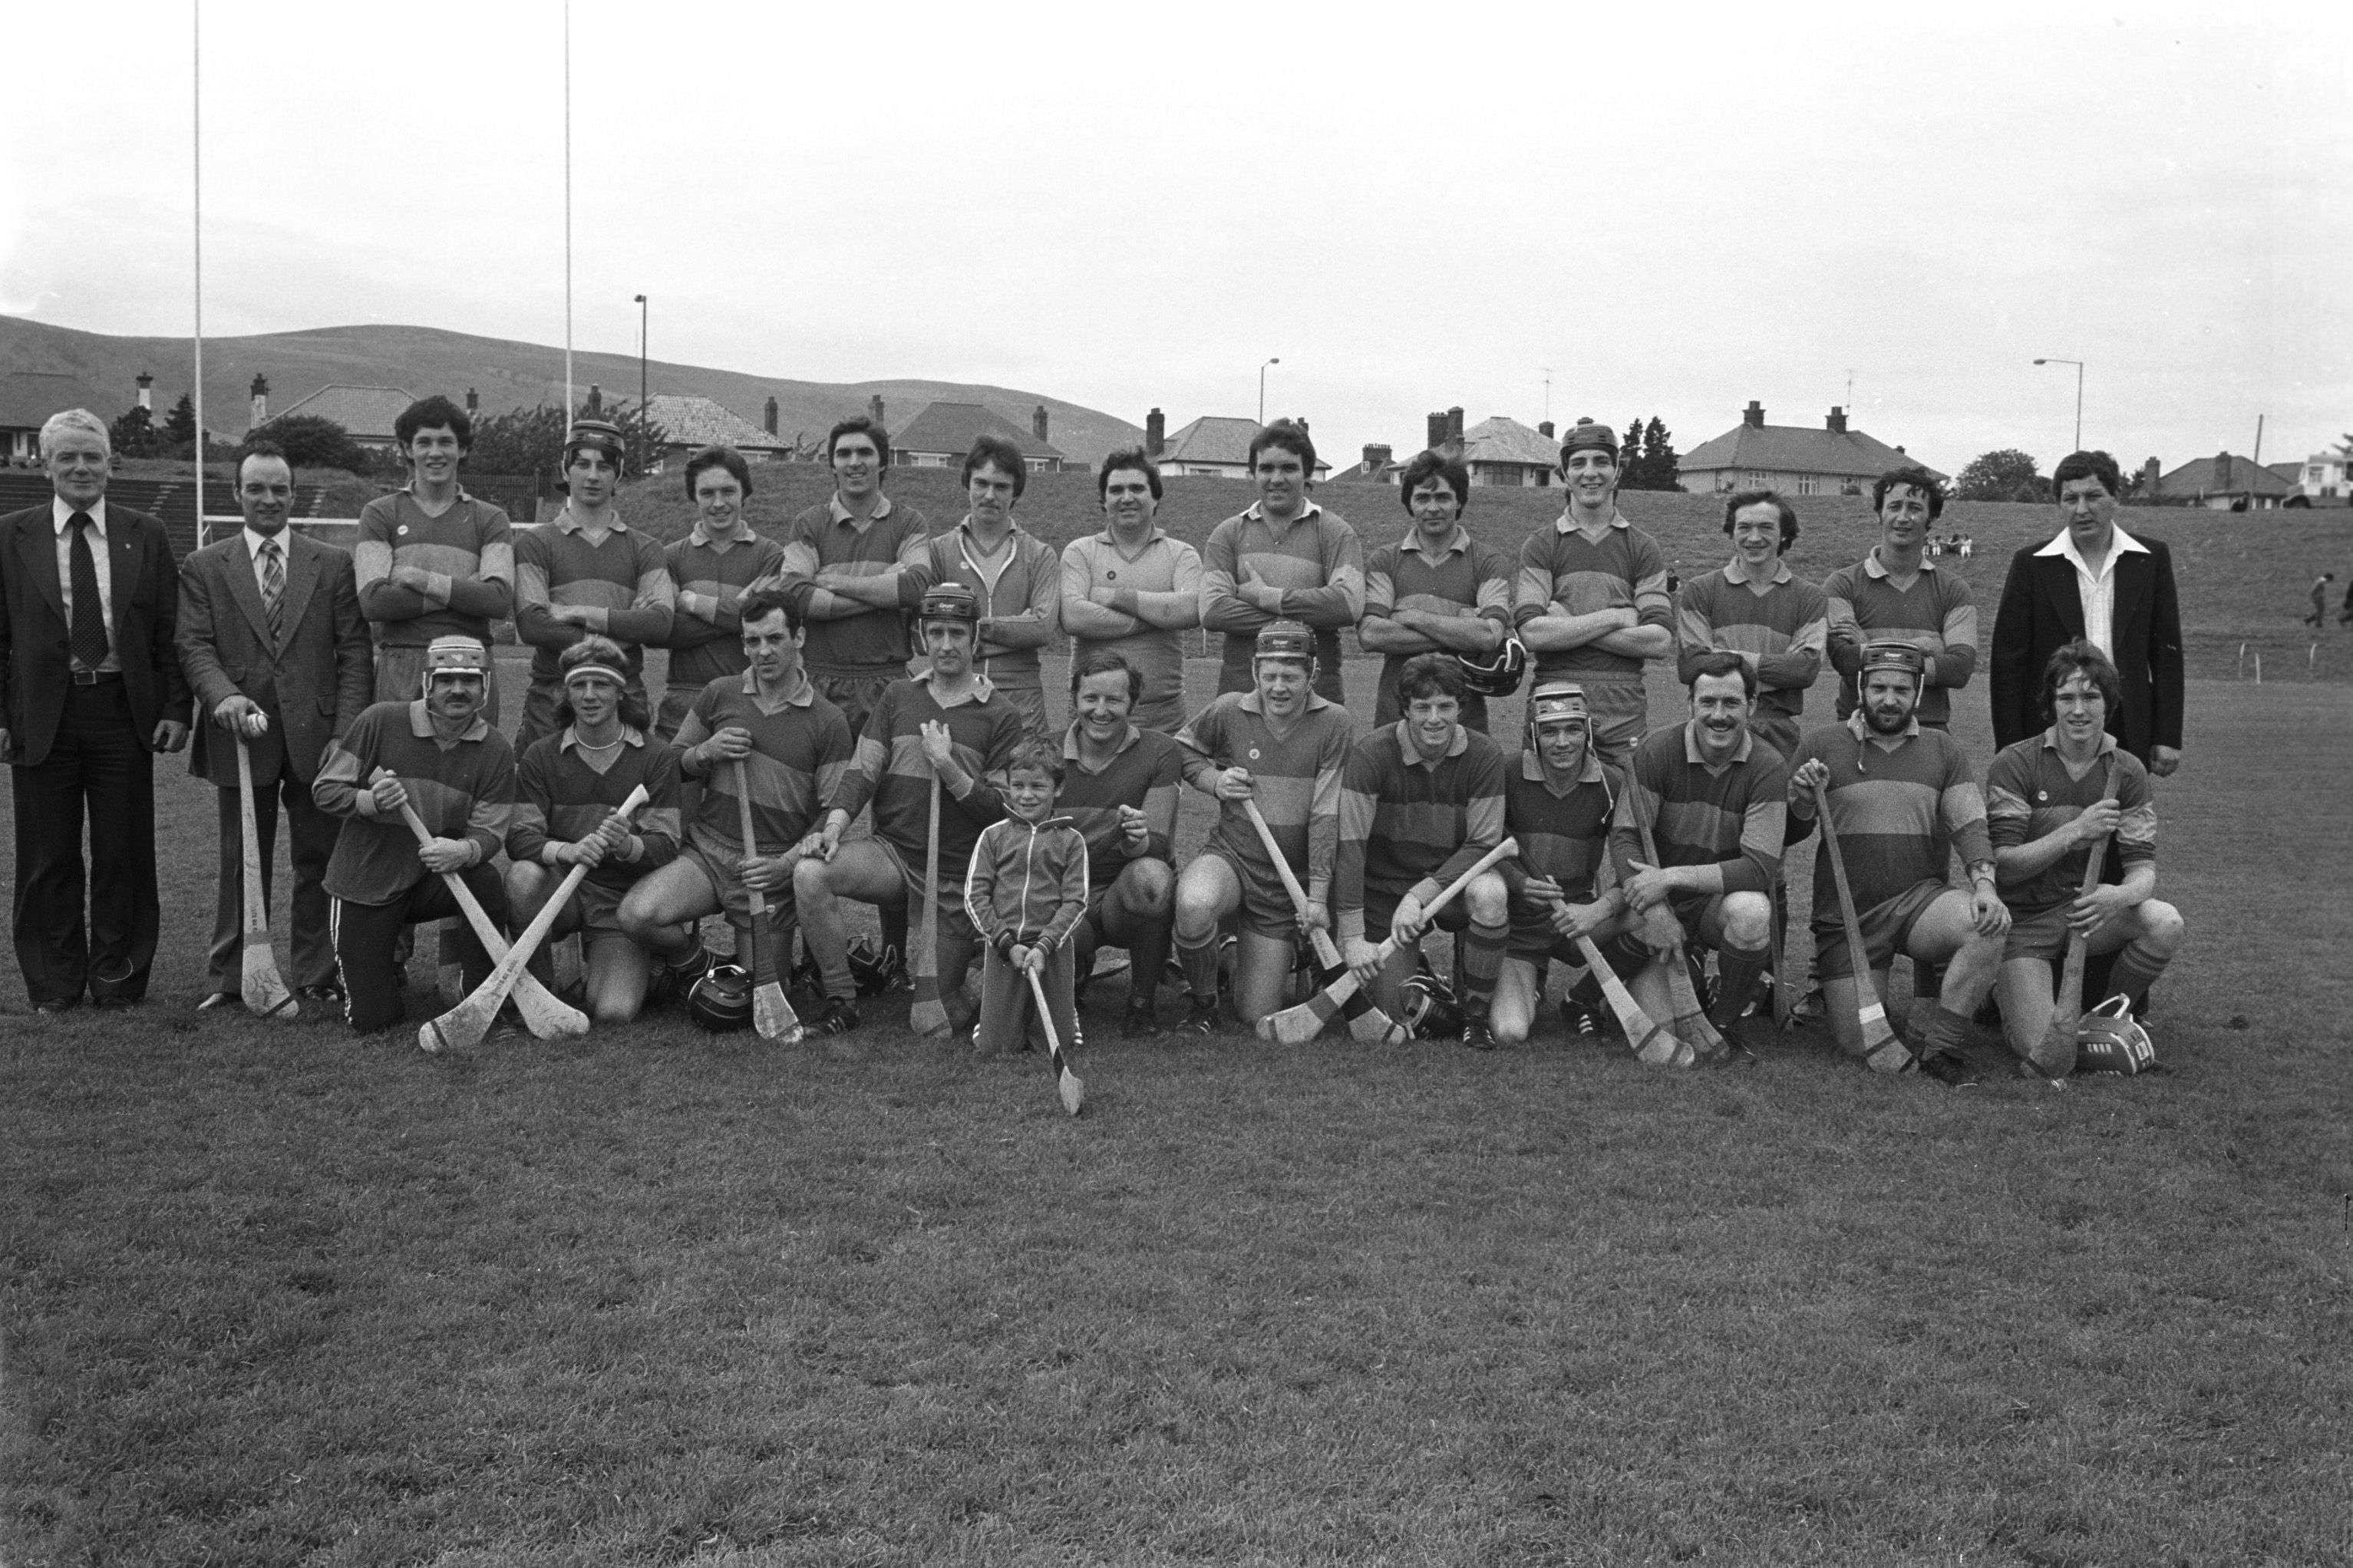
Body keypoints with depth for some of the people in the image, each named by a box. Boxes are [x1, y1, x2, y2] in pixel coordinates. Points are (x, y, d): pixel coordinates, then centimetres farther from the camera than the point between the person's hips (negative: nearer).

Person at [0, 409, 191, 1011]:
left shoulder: (145, 536, 6)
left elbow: (169, 633, 5)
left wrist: (175, 708, -4)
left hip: (123, 710, 0)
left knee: (125, 854, 5)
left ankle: (118, 979, 17)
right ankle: (54, 984, 18)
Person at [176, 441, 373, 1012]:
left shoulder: (334, 565, 8)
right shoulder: (203, 568, 9)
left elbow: (354, 652, 4)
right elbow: (195, 645, 1)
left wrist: (346, 731, -6)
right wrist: (223, 696, -19)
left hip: (317, 735, 0)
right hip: (241, 733, 0)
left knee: (319, 861, 5)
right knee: (240, 863, 7)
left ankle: (317, 976, 14)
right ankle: (230, 978, 15)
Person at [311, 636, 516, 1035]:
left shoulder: (495, 751, -6)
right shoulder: (381, 721, -11)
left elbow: (490, 833, -9)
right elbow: (325, 790, -6)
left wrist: (464, 850, -33)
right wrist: (371, 802, -27)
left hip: (432, 881, 1)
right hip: (365, 881, -1)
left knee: (487, 882, -34)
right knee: (369, 1020, -7)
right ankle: (375, 966, 32)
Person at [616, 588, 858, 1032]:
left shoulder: (828, 724, -3)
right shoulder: (718, 695, 5)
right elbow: (672, 766, 15)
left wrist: (786, 864, -17)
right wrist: (706, 753, -7)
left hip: (772, 868, -2)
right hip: (706, 850, 2)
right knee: (636, 914, -25)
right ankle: (694, 964, 6)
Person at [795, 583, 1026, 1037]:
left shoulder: (1001, 717, 0)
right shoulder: (898, 697, 9)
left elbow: (1003, 810, -6)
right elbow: (862, 770, 2)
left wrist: (947, 766, -17)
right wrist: (835, 824, -15)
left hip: (958, 876, -2)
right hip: (891, 851, 2)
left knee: (940, 1017, -3)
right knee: (810, 873, -28)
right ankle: (841, 998, -14)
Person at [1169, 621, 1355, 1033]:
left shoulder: (1333, 723, -9)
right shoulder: (1228, 710, -4)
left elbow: (1327, 815, -10)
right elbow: (1182, 748, 15)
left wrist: (1317, 895, -13)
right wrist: (1213, 780, -7)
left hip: (1289, 880, 0)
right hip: (1229, 855, 0)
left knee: (1258, 1014, 3)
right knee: (1194, 907, -38)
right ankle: (1203, 999, -7)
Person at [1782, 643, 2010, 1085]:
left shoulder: (1944, 750, 11)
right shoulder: (1821, 744, 6)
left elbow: (1969, 825, 2)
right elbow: (1787, 833, 8)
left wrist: (1984, 884, -16)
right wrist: (1803, 802, -14)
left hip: (1921, 897, 2)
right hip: (1846, 914, -1)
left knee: (1988, 925, -31)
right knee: (1859, 1044, -9)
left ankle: (1940, 1045, -15)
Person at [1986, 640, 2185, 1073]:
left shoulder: (2127, 772, 2)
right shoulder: (2015, 764, -9)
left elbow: (2143, 867, -4)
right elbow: (2002, 866, -14)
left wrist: (2120, 895, -28)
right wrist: (2076, 831, -26)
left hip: (2083, 909, 4)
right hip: (2022, 920, -4)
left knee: (2165, 923, -29)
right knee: (2051, 1060, -20)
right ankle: (2009, 998, 17)